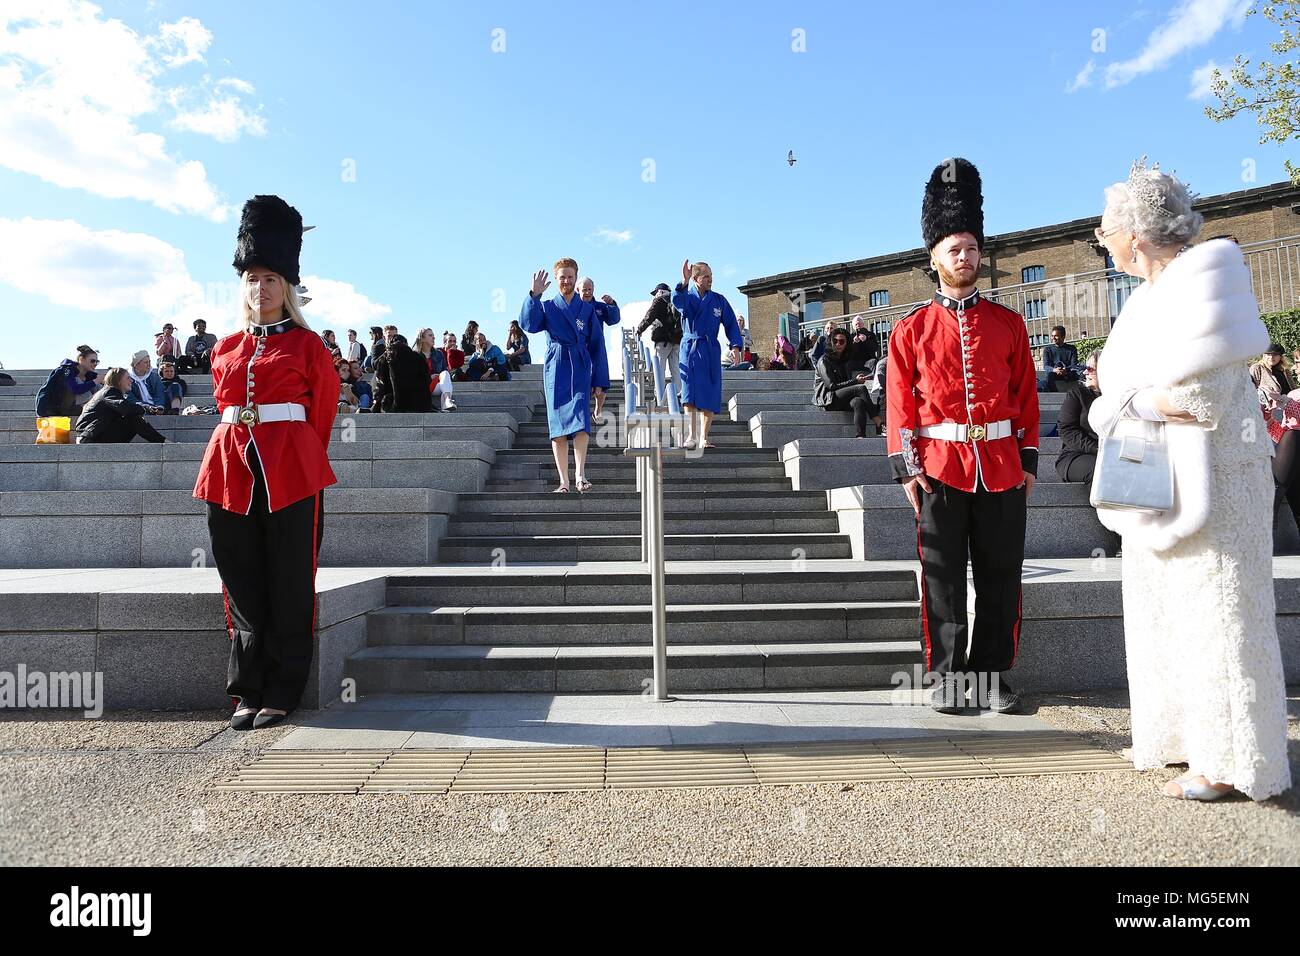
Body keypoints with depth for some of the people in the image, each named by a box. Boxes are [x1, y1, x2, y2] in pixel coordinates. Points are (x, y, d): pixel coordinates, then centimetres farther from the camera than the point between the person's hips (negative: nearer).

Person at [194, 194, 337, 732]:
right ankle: (248, 692, 16)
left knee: (289, 586, 1)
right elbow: (224, 408, 22)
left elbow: (323, 412, 6)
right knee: (242, 586, 6)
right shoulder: (225, 350, 15)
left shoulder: (307, 344, 4)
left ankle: (282, 693, 11)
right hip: (230, 470, 4)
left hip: (292, 474, -4)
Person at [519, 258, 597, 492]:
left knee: (581, 420, -20)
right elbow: (528, 325, -7)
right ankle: (564, 481, 1)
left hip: (580, 370, -1)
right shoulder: (547, 307, 13)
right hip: (555, 370, 1)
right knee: (558, 426, -1)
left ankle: (580, 475, -23)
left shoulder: (588, 309, 13)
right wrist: (534, 295, -18)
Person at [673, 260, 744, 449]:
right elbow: (677, 301, -22)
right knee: (689, 393, -14)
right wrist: (684, 282, -39)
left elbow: (731, 323, 8)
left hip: (710, 351, 2)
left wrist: (735, 345, -6)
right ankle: (690, 437, -15)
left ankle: (704, 438, 6)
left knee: (709, 397, 0)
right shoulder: (687, 297, 3)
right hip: (689, 348, -2)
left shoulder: (719, 300, 8)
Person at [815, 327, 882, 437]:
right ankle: (879, 427, -31)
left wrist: (858, 377, -10)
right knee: (861, 388, -26)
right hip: (827, 400, -6)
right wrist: (855, 381, -14)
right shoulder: (824, 361, -2)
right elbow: (832, 386, -11)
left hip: (843, 401, 6)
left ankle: (861, 436, -46)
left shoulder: (847, 360, 21)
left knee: (858, 402, -32)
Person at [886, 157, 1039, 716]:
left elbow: (1026, 397, 10)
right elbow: (899, 403, 0)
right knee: (943, 578, 4)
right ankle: (946, 676, 14)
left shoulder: (1008, 324, 10)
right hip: (939, 466, -2)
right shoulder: (912, 329, 4)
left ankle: (992, 675, 19)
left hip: (1002, 465, 2)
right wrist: (906, 468, -7)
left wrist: (1028, 461, 5)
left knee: (1000, 577, 7)